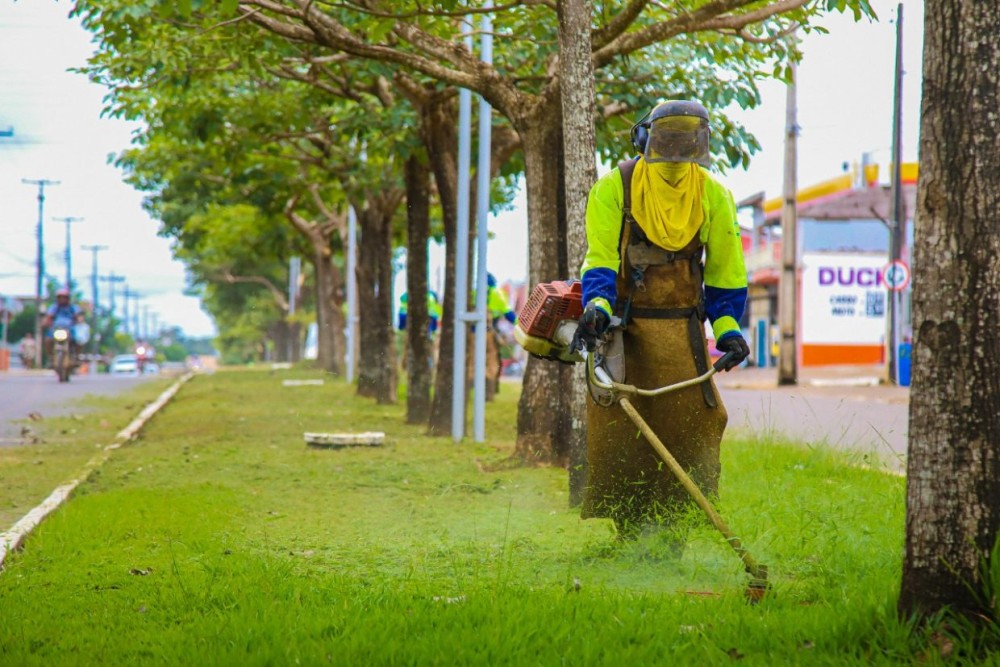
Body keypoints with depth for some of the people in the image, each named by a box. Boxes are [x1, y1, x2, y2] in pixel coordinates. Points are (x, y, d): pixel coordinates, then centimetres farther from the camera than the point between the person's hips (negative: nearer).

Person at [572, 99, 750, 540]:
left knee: (694, 427, -3)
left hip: (682, 329, 2)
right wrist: (597, 306, -23)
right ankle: (629, 538, 4)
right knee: (617, 430, -5)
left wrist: (727, 326, -2)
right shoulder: (614, 188, -3)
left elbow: (725, 270, 10)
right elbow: (600, 259, -6)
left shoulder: (714, 197, 5)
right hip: (623, 325, -2)